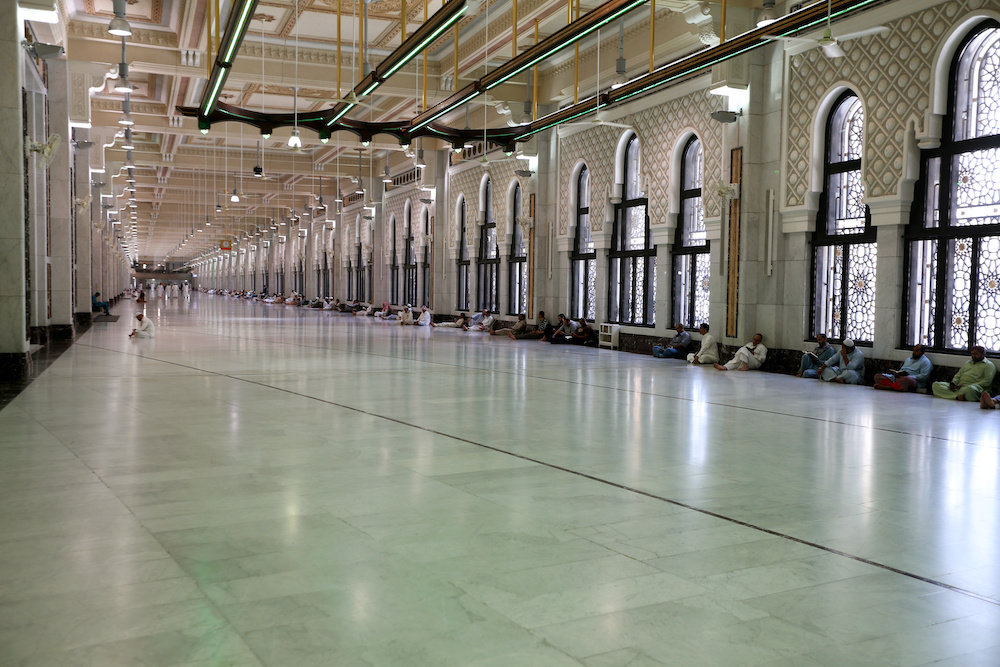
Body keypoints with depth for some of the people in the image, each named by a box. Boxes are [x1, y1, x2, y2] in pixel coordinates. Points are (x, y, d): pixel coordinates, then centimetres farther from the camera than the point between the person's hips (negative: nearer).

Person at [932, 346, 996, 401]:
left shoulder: (989, 365, 11)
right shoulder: (967, 363, 32)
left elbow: (987, 381, -3)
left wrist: (970, 386, -15)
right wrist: (953, 383, 3)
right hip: (958, 386, 6)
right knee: (935, 385, -21)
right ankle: (958, 396, -37)